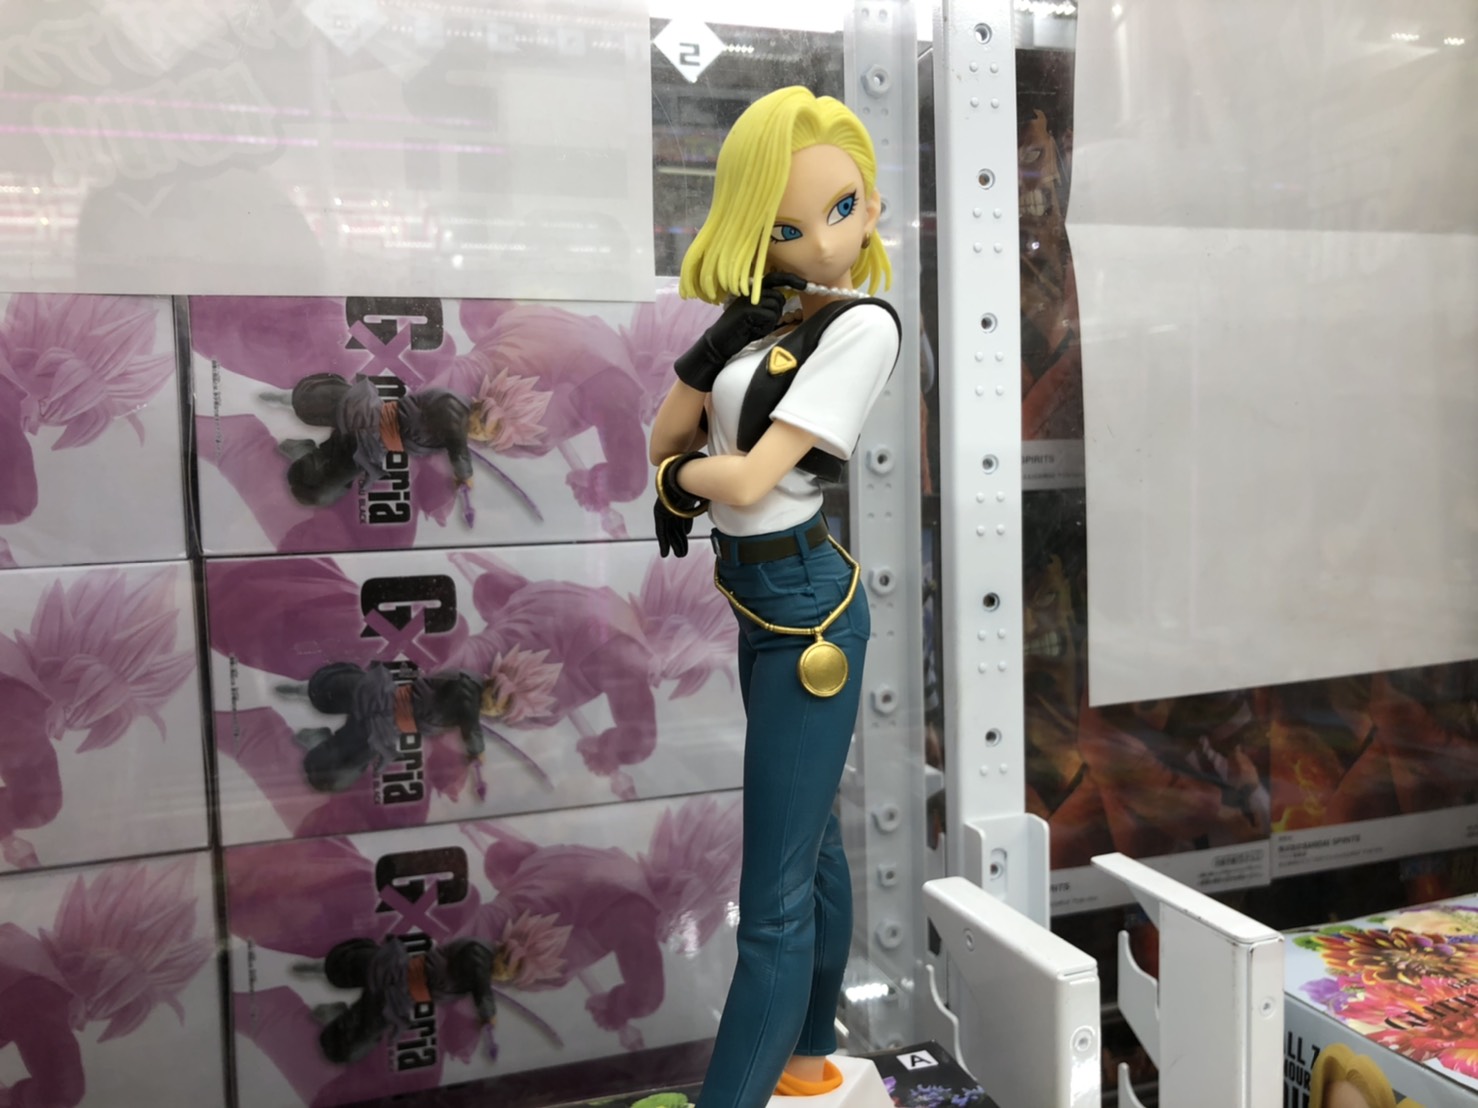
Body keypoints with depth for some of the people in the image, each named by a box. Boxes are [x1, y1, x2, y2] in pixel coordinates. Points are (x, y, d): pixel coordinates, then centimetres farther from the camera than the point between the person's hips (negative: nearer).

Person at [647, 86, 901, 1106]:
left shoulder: (862, 324, -16)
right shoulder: (766, 315, 8)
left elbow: (749, 480, -22)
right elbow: (666, 439, 7)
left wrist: (690, 470, -2)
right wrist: (732, 332, -2)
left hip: (805, 606, -9)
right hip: (765, 599, 9)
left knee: (774, 898, -2)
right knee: (811, 847, 22)